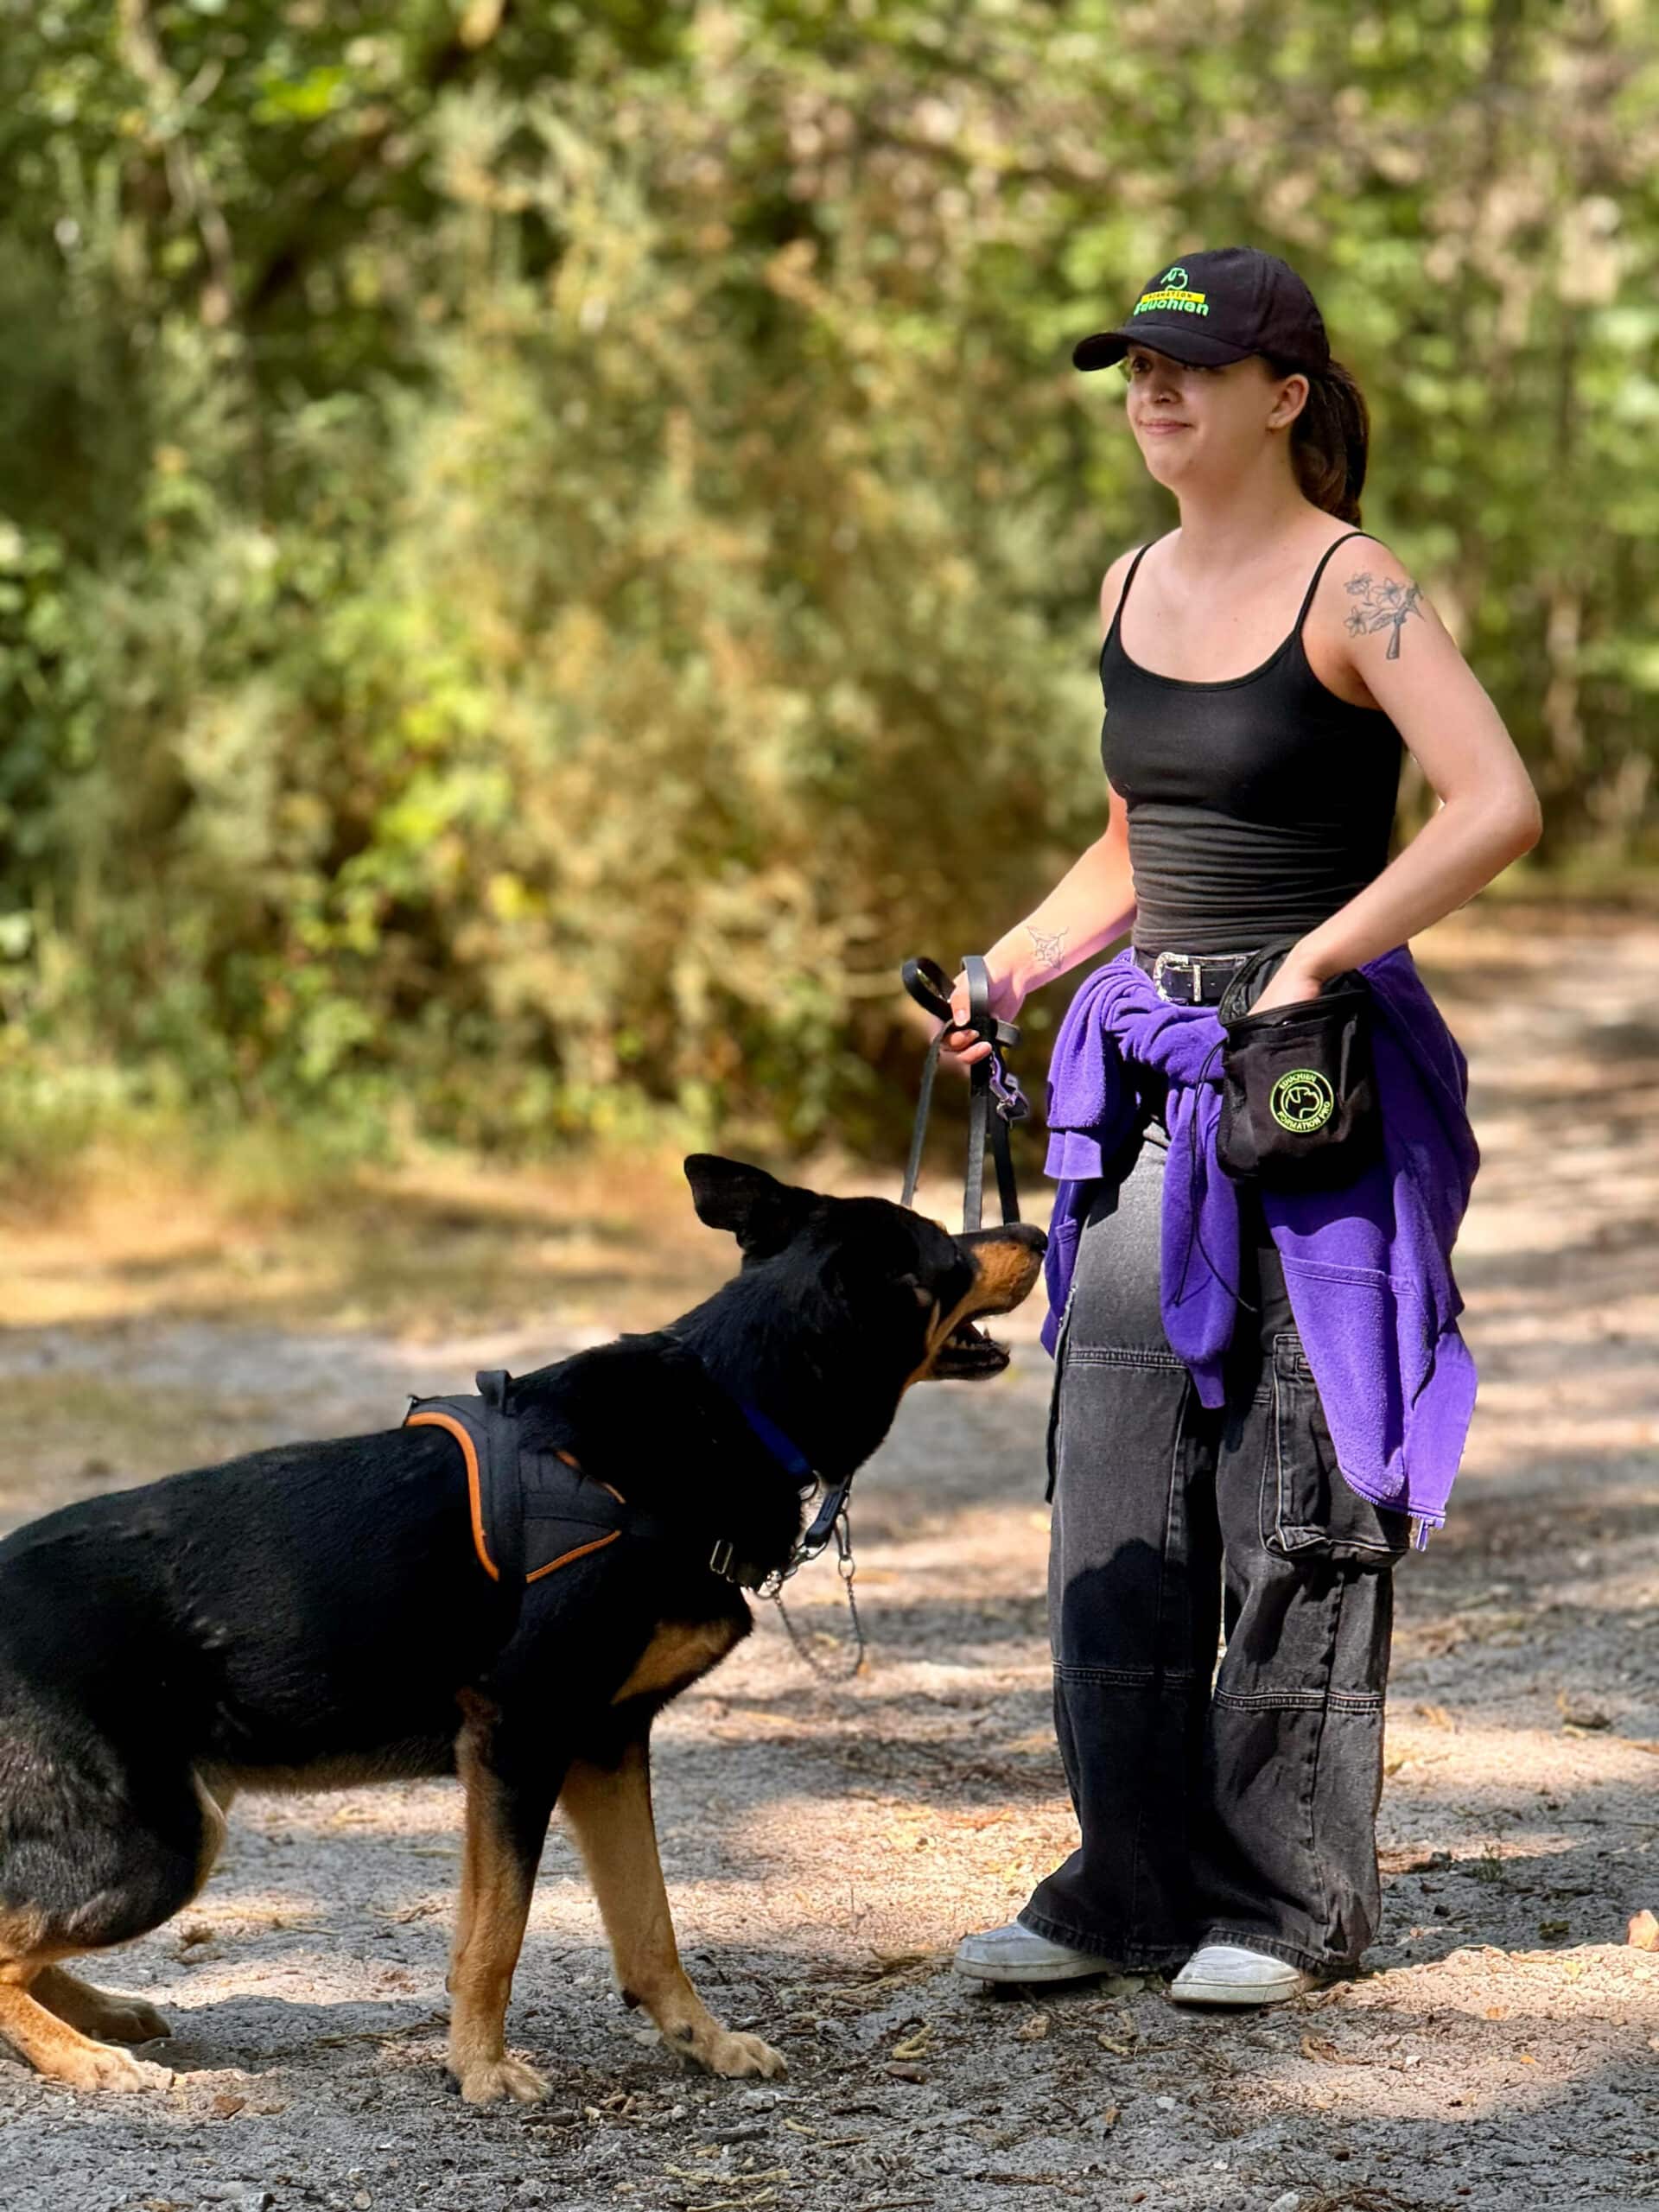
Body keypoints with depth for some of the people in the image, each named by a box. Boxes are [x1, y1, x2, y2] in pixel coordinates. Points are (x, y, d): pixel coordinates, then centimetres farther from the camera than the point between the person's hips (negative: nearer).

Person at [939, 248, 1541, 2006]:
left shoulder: (1351, 591, -10)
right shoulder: (1131, 588, 12)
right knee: (1117, 1489, 5)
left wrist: (1316, 957, -22)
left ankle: (1294, 1896, 9)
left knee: (1294, 1488, -1)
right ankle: (1135, 1879, 14)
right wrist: (1008, 972, 9)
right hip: (1150, 1083, 7)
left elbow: (1500, 808, -22)